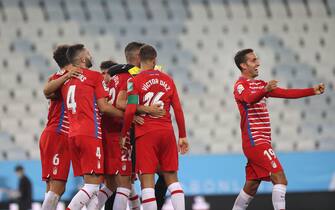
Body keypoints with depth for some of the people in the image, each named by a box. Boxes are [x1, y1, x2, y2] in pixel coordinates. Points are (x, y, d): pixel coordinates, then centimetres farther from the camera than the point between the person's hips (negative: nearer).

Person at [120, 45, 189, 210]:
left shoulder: (135, 81, -3)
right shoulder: (167, 80, 9)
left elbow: (130, 110, -12)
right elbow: (178, 110, 8)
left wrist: (124, 134, -1)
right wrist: (183, 136, 14)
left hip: (145, 134, -4)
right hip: (167, 132, 4)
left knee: (147, 180, -4)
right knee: (171, 178, 12)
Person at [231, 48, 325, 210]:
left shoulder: (260, 85, 18)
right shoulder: (241, 85, -9)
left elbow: (286, 93, 14)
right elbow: (249, 99, -32)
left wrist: (313, 91, 4)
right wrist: (265, 91, -52)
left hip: (261, 142, 9)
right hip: (255, 141, -9)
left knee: (252, 185, 12)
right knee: (280, 178, -18)